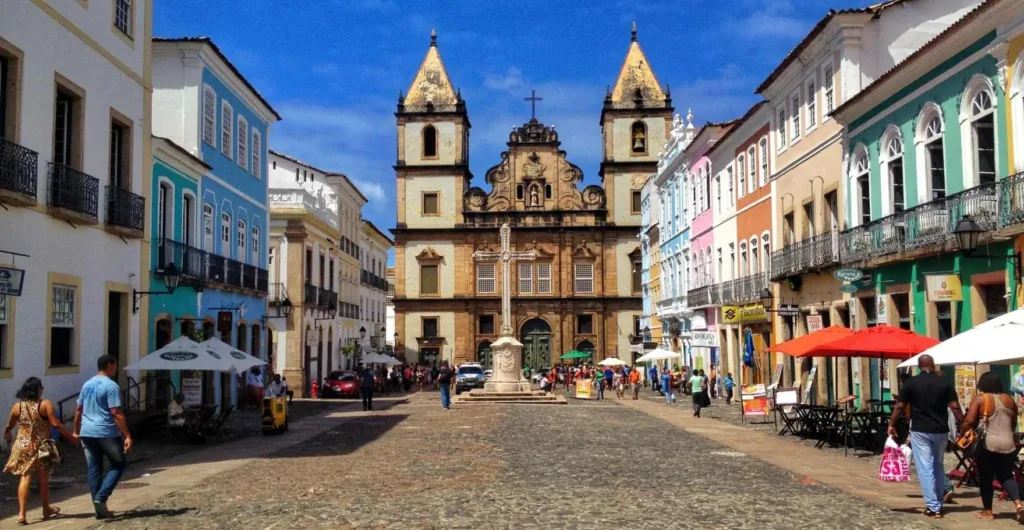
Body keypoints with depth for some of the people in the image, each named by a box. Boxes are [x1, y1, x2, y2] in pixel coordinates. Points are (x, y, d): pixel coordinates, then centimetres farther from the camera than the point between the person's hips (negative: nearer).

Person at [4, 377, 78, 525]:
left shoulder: (17, 406, 1)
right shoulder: (45, 404, -12)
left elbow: (8, 427, 13)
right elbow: (56, 424, -17)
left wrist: (7, 438, 35)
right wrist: (71, 437, -10)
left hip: (23, 447, 2)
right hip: (41, 447, -2)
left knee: (25, 479, 3)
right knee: (43, 479, 13)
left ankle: (21, 514, -7)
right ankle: (46, 509, 29)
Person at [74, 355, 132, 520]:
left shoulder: (87, 384, 12)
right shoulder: (111, 386, -12)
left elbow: (78, 410, 17)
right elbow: (116, 413, -18)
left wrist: (76, 431, 28)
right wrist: (127, 436, -18)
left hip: (87, 433, 7)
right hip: (107, 433, -7)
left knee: (94, 470, 9)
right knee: (119, 463, 9)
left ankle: (100, 509, 12)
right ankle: (101, 497, -6)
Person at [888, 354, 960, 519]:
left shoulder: (911, 382, -5)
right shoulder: (945, 382, 0)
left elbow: (900, 406, -4)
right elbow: (955, 406, -4)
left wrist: (891, 425, 5)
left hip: (920, 430, -3)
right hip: (941, 430, 3)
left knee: (925, 468, -1)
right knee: (938, 466, 18)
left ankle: (933, 507, -4)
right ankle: (939, 503, 23)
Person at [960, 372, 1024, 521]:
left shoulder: (979, 399, -5)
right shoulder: (1009, 399, 9)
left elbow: (969, 421, -13)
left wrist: (961, 433, 3)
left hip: (987, 445, -4)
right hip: (1008, 445, 4)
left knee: (985, 478, 8)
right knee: (1006, 476, 15)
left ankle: (987, 511, 14)